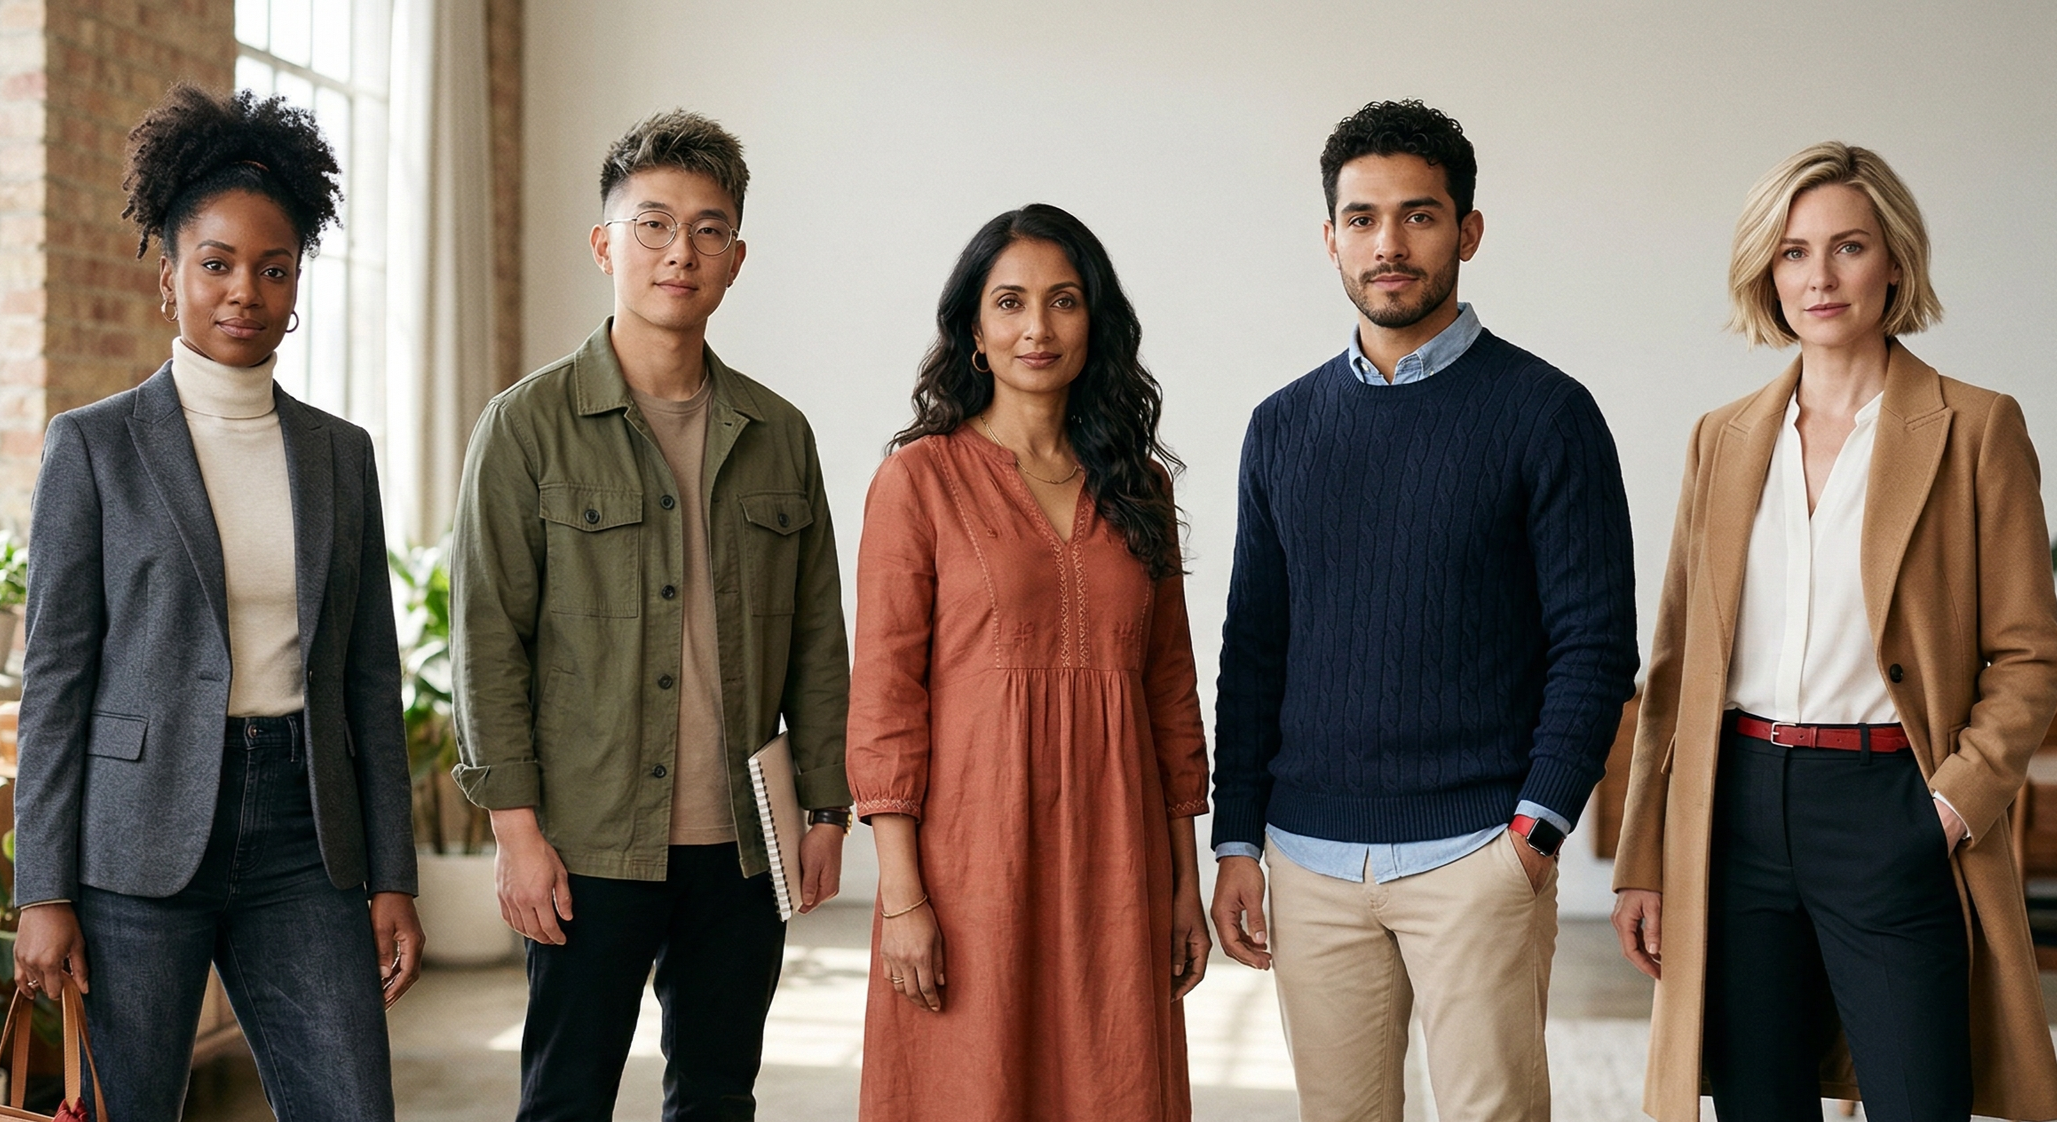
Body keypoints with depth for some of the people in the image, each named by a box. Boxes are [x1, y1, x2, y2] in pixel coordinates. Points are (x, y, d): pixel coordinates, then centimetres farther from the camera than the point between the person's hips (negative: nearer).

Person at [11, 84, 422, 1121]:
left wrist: (391, 879, 6)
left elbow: (371, 677, 10)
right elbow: (54, 677, -1)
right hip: (142, 839, -2)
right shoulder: (94, 444, 0)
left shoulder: (341, 453, 10)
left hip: (303, 838, 3)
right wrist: (43, 891, -6)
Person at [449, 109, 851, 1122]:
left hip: (745, 846, 4)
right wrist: (515, 827, -10)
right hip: (591, 847, -3)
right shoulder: (529, 426, -3)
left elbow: (817, 642, 12)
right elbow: (487, 639, -5)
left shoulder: (778, 434, 9)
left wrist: (827, 808, 8)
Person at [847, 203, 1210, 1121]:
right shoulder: (921, 477, -2)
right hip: (973, 861, -4)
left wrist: (1185, 879, 10)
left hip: (1114, 860, 4)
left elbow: (1171, 690, 12)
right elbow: (883, 693, -6)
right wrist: (900, 892, -11)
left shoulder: (1138, 486, 10)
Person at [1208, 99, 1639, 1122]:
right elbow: (1253, 645, 12)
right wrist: (1236, 842, 7)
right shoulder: (1284, 426, 10)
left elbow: (1594, 642, -4)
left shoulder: (1545, 413, -2)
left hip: (1477, 854, -3)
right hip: (1310, 860, 4)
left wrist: (1538, 826, -13)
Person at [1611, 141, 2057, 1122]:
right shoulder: (1723, 439, 11)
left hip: (1889, 816, -3)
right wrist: (1642, 860, 7)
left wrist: (1957, 803, -12)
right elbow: (1676, 664, 11)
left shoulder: (1975, 429, 0)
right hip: (1737, 814, 3)